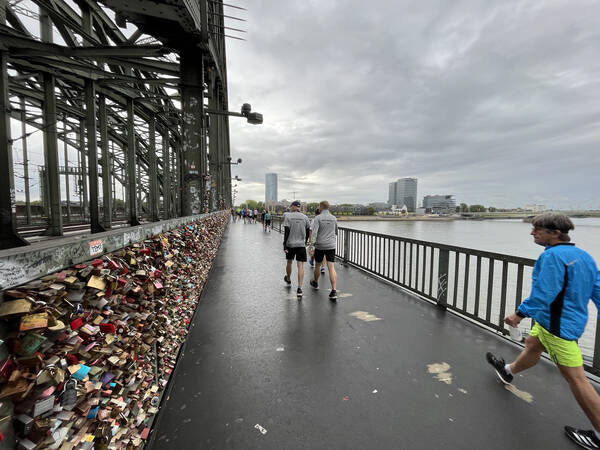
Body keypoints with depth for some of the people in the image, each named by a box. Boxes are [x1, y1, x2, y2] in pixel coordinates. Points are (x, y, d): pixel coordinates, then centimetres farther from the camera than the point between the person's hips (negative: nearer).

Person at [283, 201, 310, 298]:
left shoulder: (287, 216, -5)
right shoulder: (305, 217, 2)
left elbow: (286, 232, -11)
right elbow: (308, 232, 8)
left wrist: (284, 245, -8)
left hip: (290, 244, 0)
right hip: (301, 244, 1)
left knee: (289, 262, 21)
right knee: (300, 266, -2)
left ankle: (288, 279, 45)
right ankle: (299, 288, -8)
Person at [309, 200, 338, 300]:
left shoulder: (318, 218, -7)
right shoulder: (334, 218, 6)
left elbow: (314, 233, -17)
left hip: (320, 246, -2)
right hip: (331, 246, 3)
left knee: (317, 265, 19)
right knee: (331, 268, -2)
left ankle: (315, 282, 42)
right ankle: (334, 291, -12)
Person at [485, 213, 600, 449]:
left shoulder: (552, 256, -24)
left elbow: (542, 294, -26)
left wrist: (520, 314, -14)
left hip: (558, 327, -10)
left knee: (575, 377, 3)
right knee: (531, 345, 26)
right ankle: (508, 371, 47)